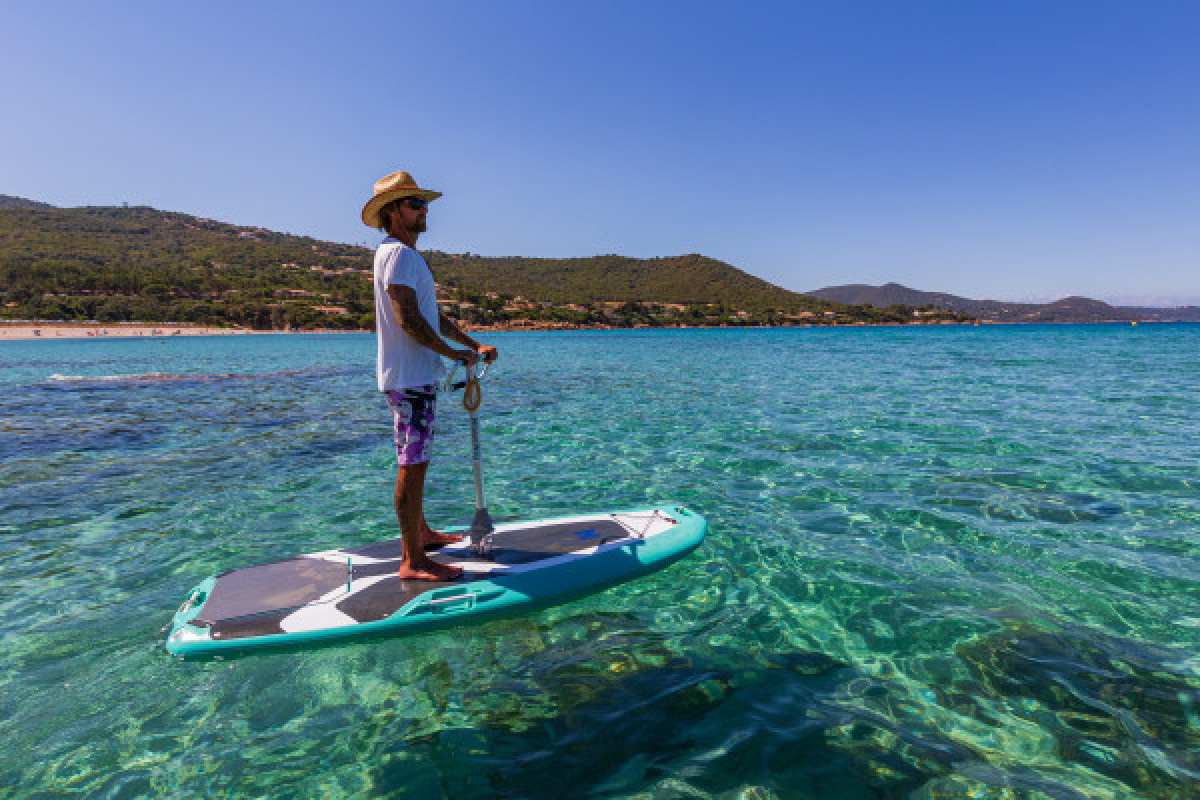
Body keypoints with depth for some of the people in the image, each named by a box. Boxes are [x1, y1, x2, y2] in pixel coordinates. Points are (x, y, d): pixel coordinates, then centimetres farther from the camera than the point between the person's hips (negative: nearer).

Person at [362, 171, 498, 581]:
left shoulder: (408, 255, 21)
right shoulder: (398, 253, -12)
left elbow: (435, 317, 22)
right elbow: (407, 319, -22)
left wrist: (475, 345, 15)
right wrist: (454, 353, -14)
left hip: (419, 375, 11)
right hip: (409, 377, -11)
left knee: (415, 461, 18)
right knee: (412, 464, -7)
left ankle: (420, 532, 32)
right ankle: (413, 561, 0)